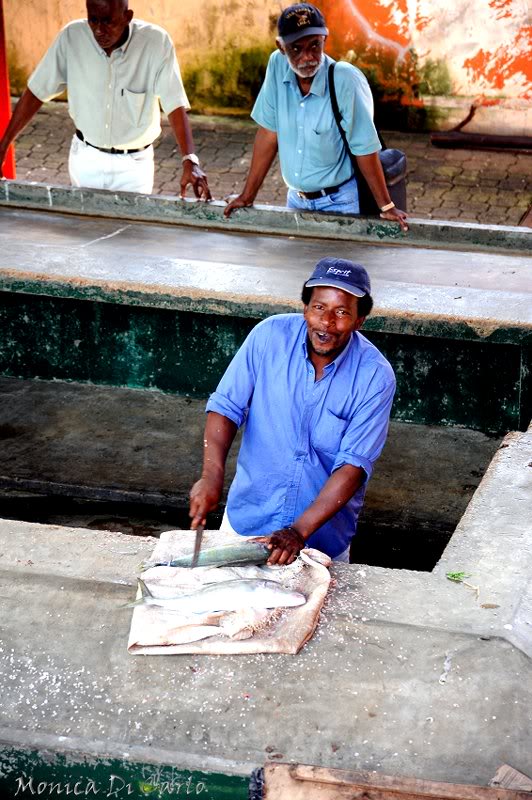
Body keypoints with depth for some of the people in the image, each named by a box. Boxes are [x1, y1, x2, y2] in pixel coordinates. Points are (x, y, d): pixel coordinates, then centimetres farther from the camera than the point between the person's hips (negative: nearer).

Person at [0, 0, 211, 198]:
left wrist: (190, 160, -36)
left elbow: (175, 105, -22)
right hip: (85, 157, 2)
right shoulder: (71, 37, -14)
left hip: (134, 163, -2)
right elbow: (36, 93, -8)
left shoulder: (156, 42, -20)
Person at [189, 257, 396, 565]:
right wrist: (212, 476, -27)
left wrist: (300, 531, -31)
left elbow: (354, 465, -23)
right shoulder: (270, 335, -16)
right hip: (248, 514, 2)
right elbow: (226, 406, -11)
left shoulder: (375, 376, -20)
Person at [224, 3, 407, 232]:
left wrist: (386, 206, -14)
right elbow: (269, 132, -3)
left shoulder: (347, 80, -23)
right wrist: (248, 195, -1)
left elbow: (364, 149, -17)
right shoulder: (277, 65, -10)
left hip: (338, 201, -4)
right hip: (296, 197, 4)